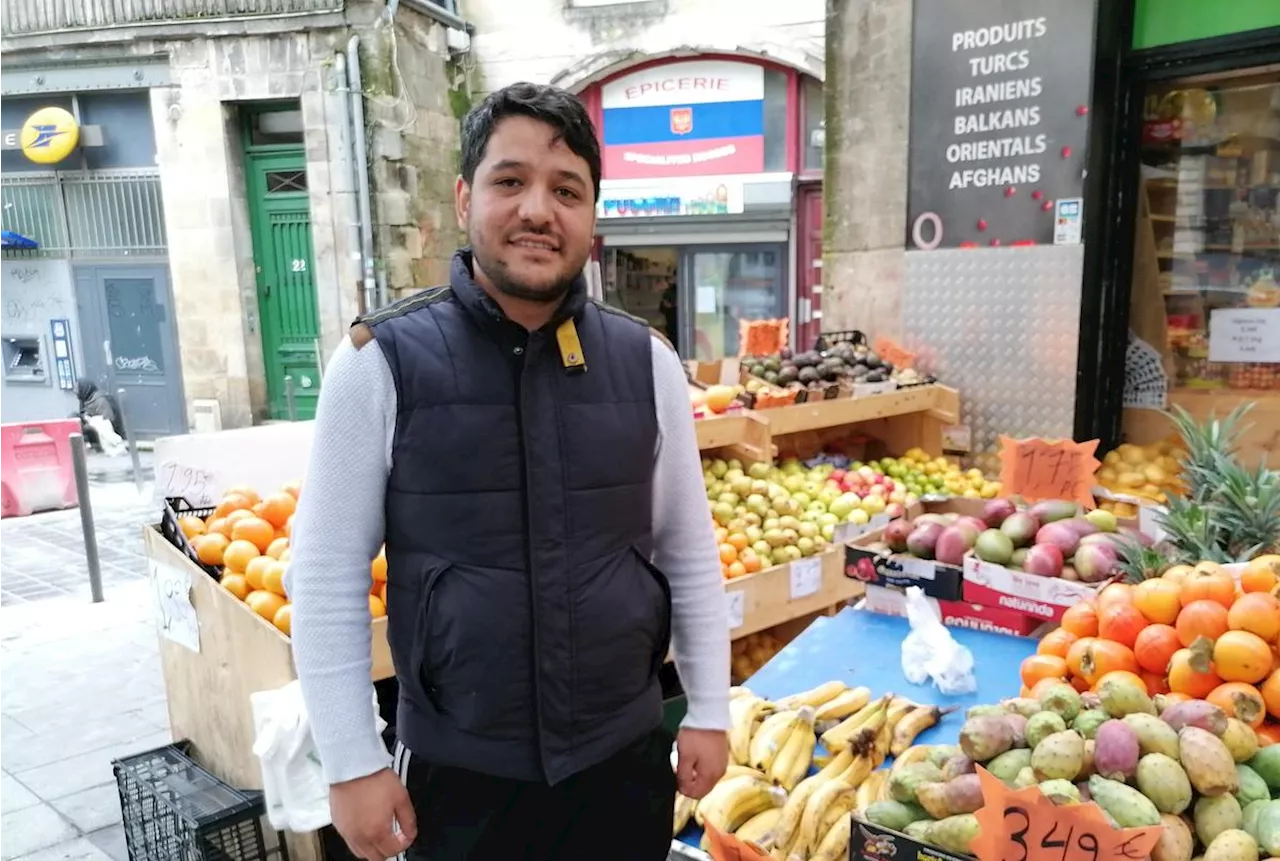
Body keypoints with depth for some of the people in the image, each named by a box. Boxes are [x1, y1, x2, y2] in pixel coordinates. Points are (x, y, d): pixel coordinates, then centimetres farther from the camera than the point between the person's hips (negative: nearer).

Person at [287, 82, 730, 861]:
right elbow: (328, 578, -7)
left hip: (625, 760, 2)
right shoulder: (381, 364, -11)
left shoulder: (648, 363, -5)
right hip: (457, 774, -1)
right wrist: (353, 763, -5)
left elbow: (690, 554, 3)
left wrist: (710, 711, 6)